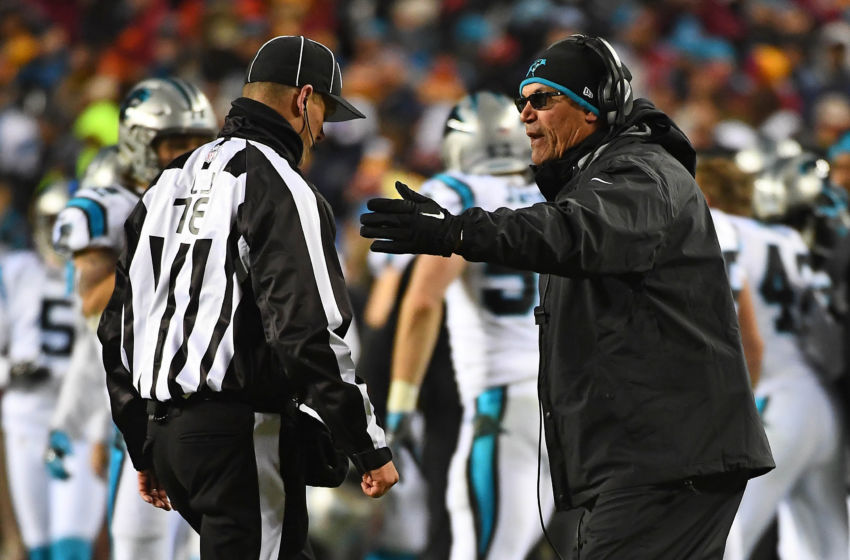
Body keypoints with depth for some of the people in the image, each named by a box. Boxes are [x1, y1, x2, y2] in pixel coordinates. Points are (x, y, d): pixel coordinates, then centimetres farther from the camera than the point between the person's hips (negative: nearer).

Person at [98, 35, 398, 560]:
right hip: (240, 435, -9)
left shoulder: (171, 182, 17)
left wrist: (143, 448, 25)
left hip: (165, 433, 9)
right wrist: (371, 447, -13)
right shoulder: (280, 188, -11)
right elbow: (308, 332, -19)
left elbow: (119, 326, 20)